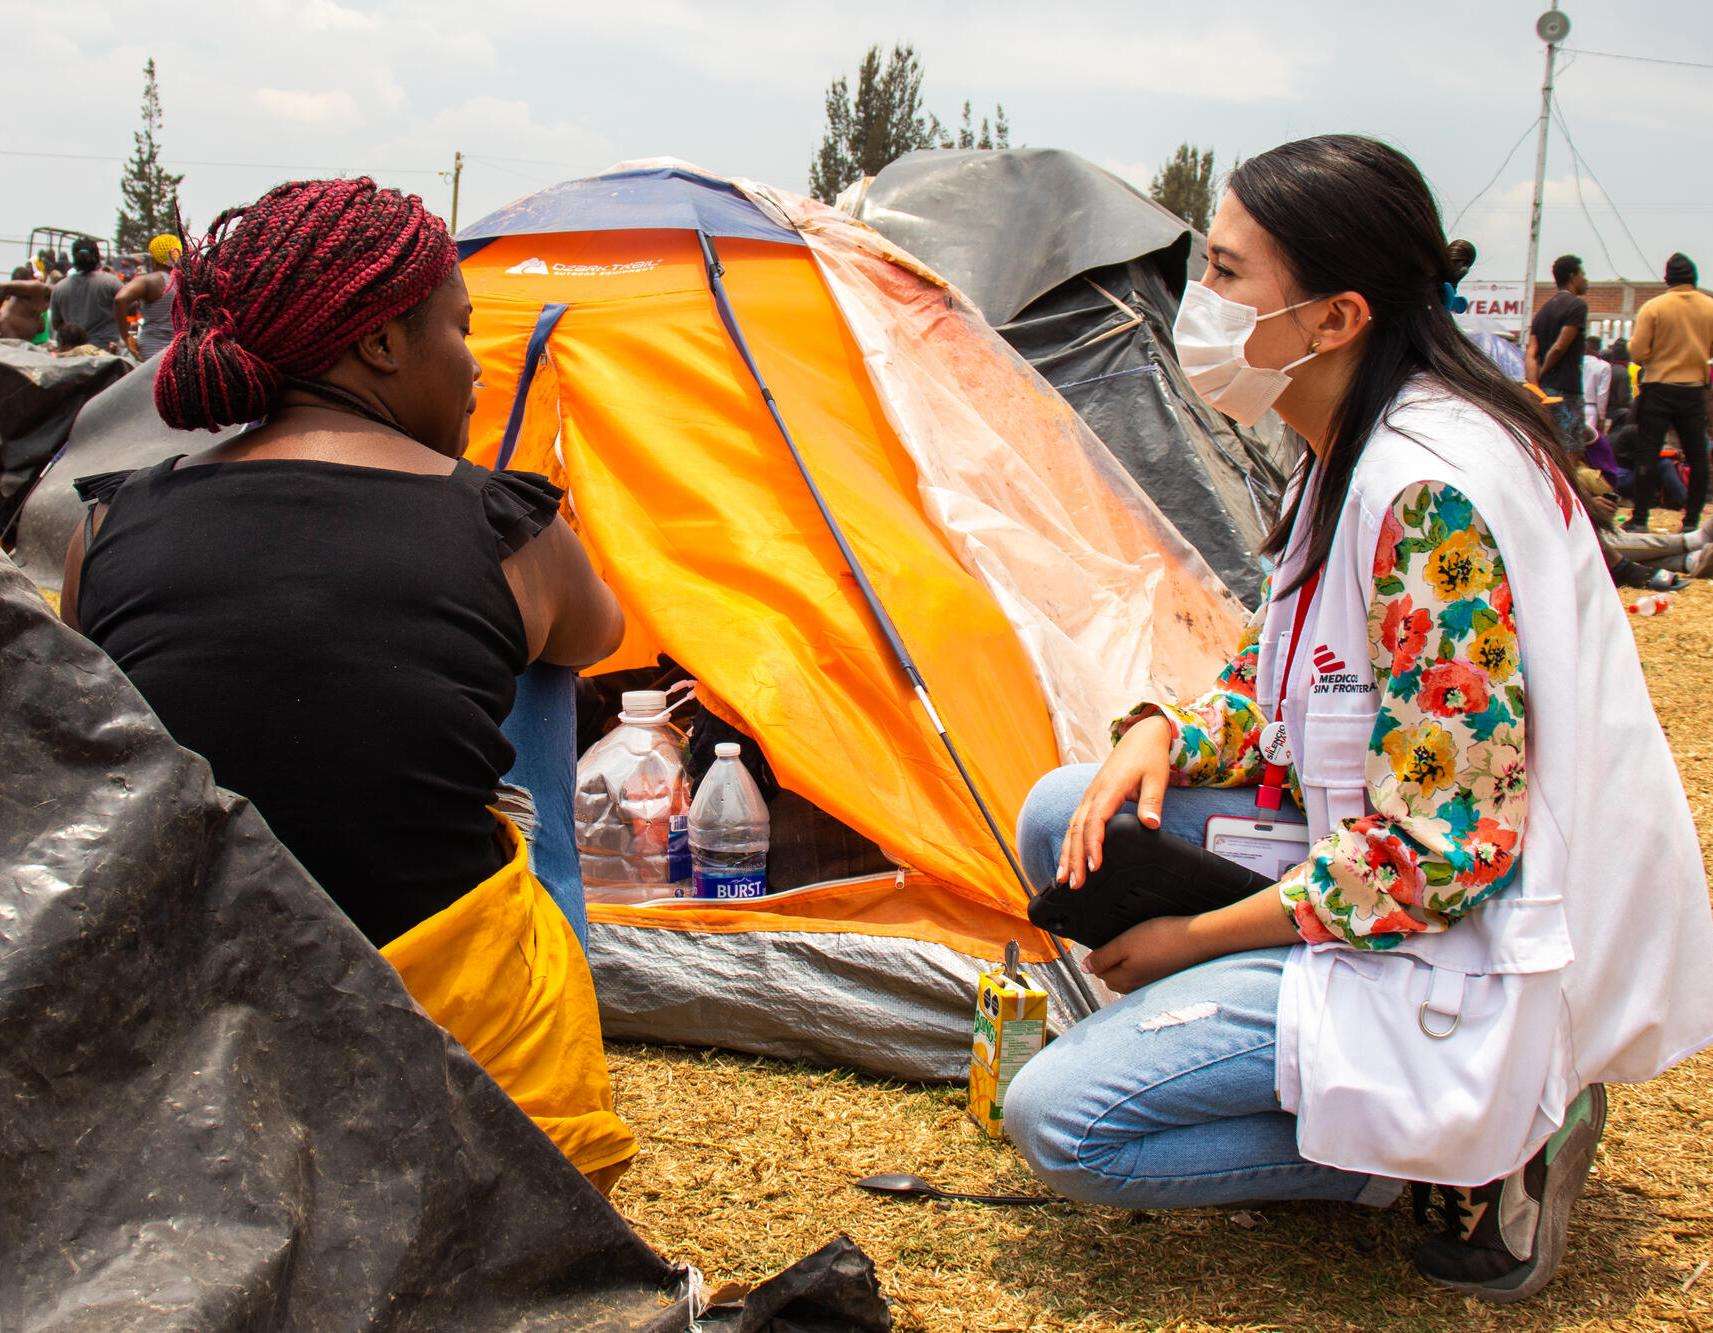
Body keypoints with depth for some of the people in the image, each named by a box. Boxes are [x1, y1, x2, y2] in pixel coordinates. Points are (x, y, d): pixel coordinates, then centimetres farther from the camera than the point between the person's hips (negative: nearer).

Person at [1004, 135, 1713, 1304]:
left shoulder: (1433, 495, -27)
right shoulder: (1352, 448, 4)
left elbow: (1444, 845, -26)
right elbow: (1290, 668, 17)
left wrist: (1202, 935, -15)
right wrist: (1163, 732, -4)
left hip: (1481, 938, -10)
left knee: (1060, 1119, -13)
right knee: (1065, 820, 6)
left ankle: (1481, 1146, -3)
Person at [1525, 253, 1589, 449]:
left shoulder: (1543, 310, 17)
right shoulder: (1577, 305, -7)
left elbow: (1530, 355, 5)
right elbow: (1559, 348, -14)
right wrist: (1543, 373, 0)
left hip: (1544, 389, 8)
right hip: (1565, 390, -8)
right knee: (1569, 454, -8)